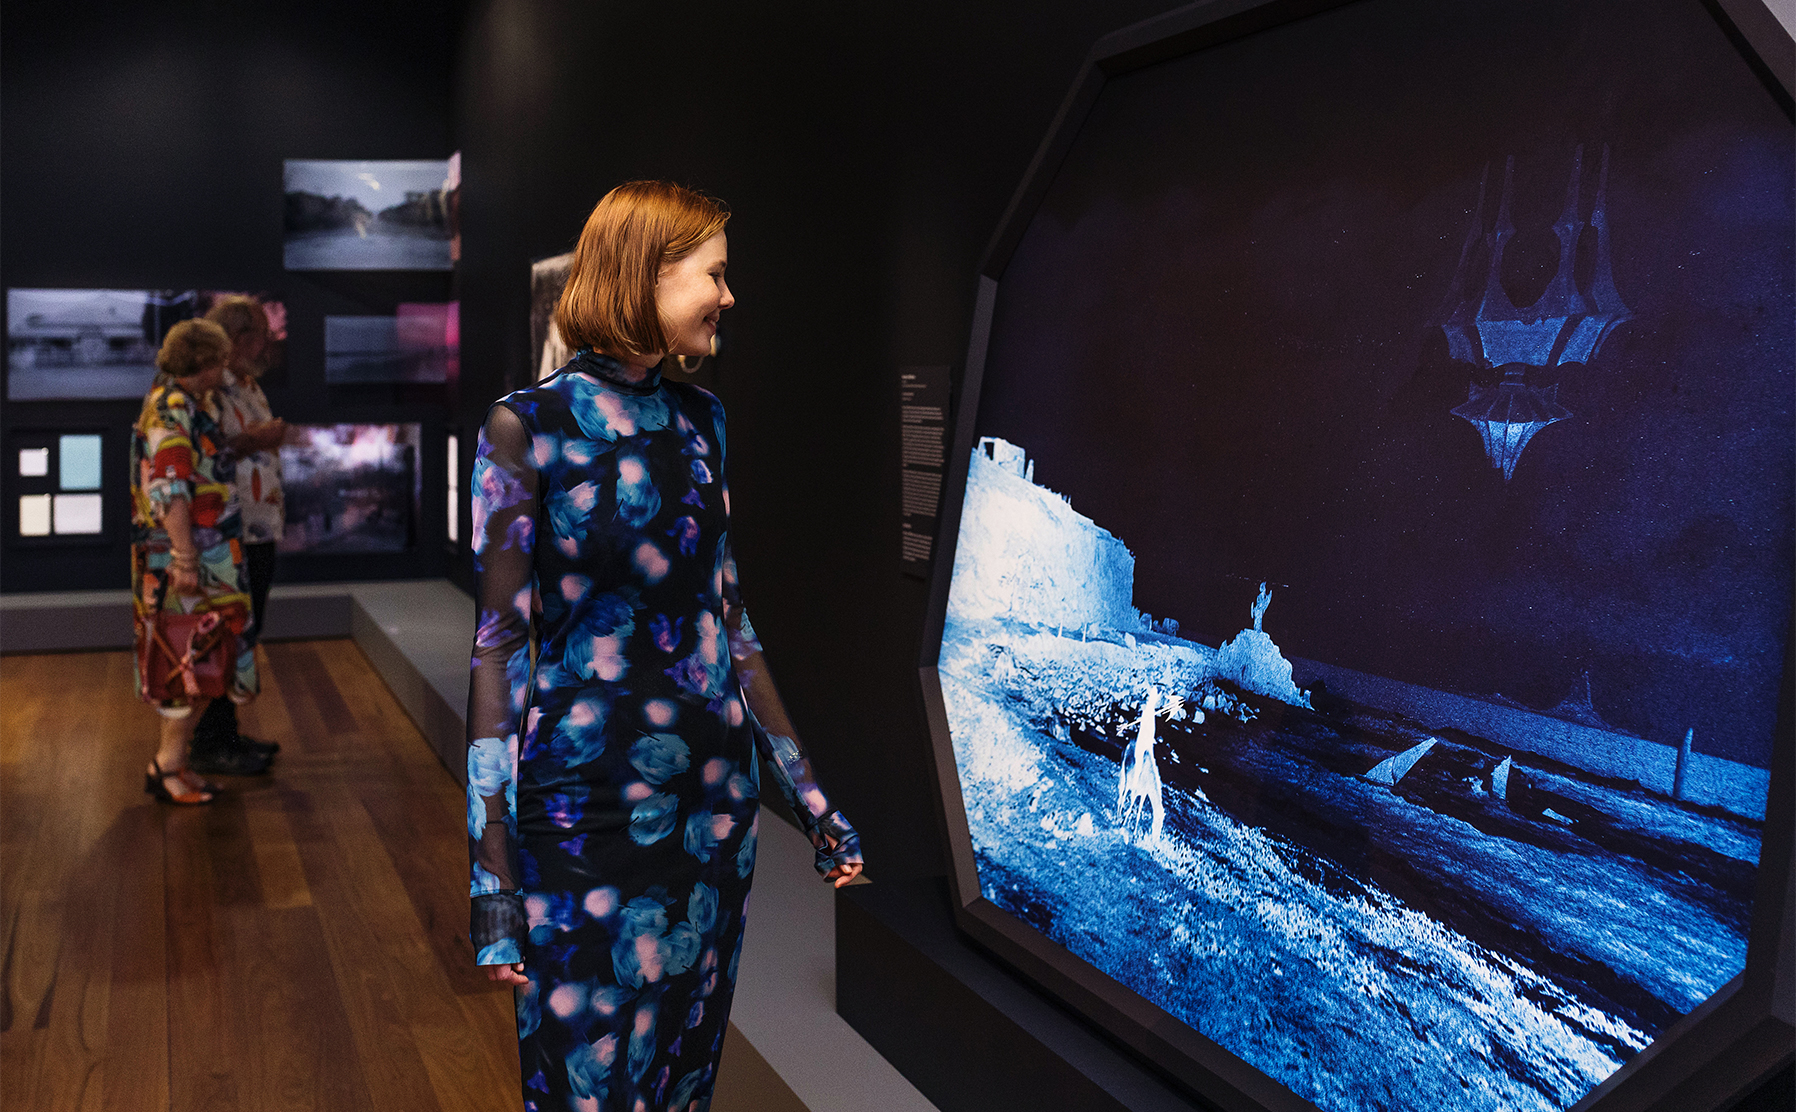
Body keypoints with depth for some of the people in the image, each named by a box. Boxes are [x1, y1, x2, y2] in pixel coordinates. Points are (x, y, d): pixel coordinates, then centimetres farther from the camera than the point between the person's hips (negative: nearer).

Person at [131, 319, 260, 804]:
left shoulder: (188, 404, 13)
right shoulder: (170, 410, -17)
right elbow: (169, 491, -24)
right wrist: (185, 560, -26)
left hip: (205, 553, 10)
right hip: (190, 555, -10)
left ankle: (172, 758, 20)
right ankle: (168, 765, 3)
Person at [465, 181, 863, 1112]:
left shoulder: (700, 420, 6)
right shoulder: (528, 425, -10)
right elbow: (500, 641, -10)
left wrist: (806, 790, 12)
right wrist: (490, 869, -13)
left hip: (716, 793, 5)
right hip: (585, 811, -5)